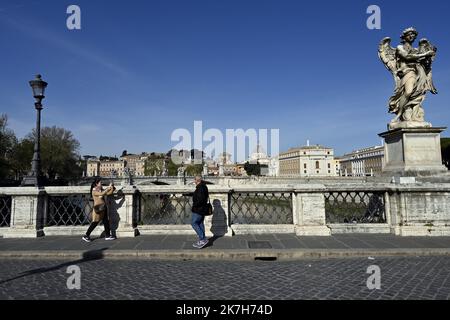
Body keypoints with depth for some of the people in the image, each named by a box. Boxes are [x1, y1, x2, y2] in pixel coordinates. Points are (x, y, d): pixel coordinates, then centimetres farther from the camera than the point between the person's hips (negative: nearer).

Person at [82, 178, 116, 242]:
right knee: (95, 223, -2)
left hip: (103, 208, 8)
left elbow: (108, 193, 8)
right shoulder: (94, 191, -14)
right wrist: (108, 188, -25)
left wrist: (112, 188, -7)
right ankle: (86, 236, 10)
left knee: (106, 221, 9)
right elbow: (102, 194, -30)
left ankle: (107, 236, 17)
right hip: (98, 208, -8)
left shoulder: (101, 190, 8)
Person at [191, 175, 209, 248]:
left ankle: (203, 239, -6)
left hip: (198, 209, -10)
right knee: (200, 223, 14)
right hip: (202, 209, 10)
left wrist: (194, 205, -16)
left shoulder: (200, 188, -20)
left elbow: (201, 199, -28)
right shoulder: (204, 187, 13)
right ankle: (201, 241, 19)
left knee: (194, 223, -4)